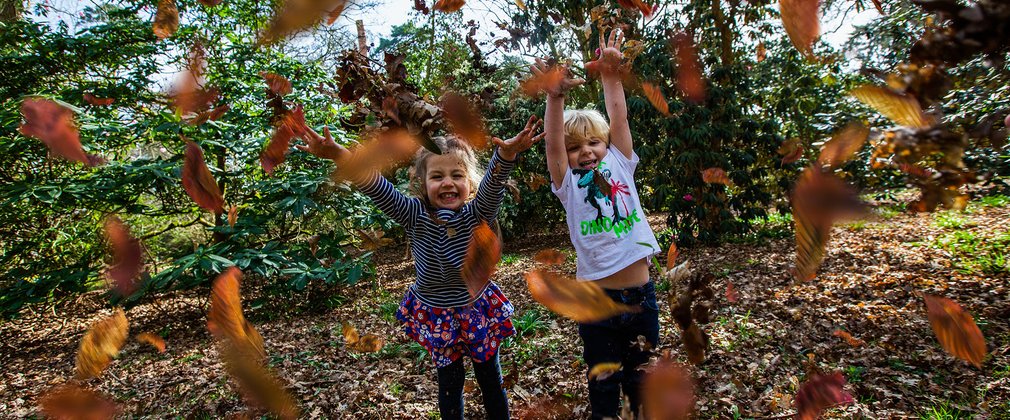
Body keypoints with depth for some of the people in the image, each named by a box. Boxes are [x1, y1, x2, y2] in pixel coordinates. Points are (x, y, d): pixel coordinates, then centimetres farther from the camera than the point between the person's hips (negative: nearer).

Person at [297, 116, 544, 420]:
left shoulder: (478, 214, -19)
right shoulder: (416, 217, -18)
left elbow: (493, 182, -38)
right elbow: (377, 188, -30)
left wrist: (507, 153, -60)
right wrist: (337, 154, -45)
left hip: (479, 311, 0)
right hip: (436, 317, 0)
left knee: (490, 379, 19)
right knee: (450, 381, 18)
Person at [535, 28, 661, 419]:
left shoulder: (619, 166, 5)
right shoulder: (568, 184, -3)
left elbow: (619, 121, -6)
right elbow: (554, 144, -18)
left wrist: (611, 76, -15)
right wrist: (555, 98, -31)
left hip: (641, 292, 3)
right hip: (597, 298, -2)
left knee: (641, 372, 22)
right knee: (603, 378, 15)